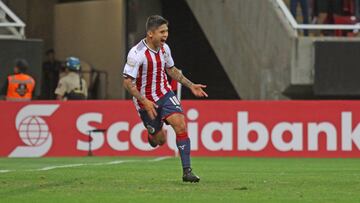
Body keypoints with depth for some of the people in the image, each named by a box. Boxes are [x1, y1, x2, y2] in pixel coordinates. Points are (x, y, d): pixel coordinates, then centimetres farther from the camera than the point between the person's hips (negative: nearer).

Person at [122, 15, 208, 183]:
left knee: (180, 125, -18)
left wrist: (191, 85, 12)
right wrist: (145, 102, -27)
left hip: (165, 94, 4)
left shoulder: (164, 48, -1)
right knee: (160, 140, 4)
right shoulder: (137, 54, -22)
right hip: (146, 101, -4)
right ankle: (152, 136, 45)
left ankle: (187, 171, -16)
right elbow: (127, 82, -21)